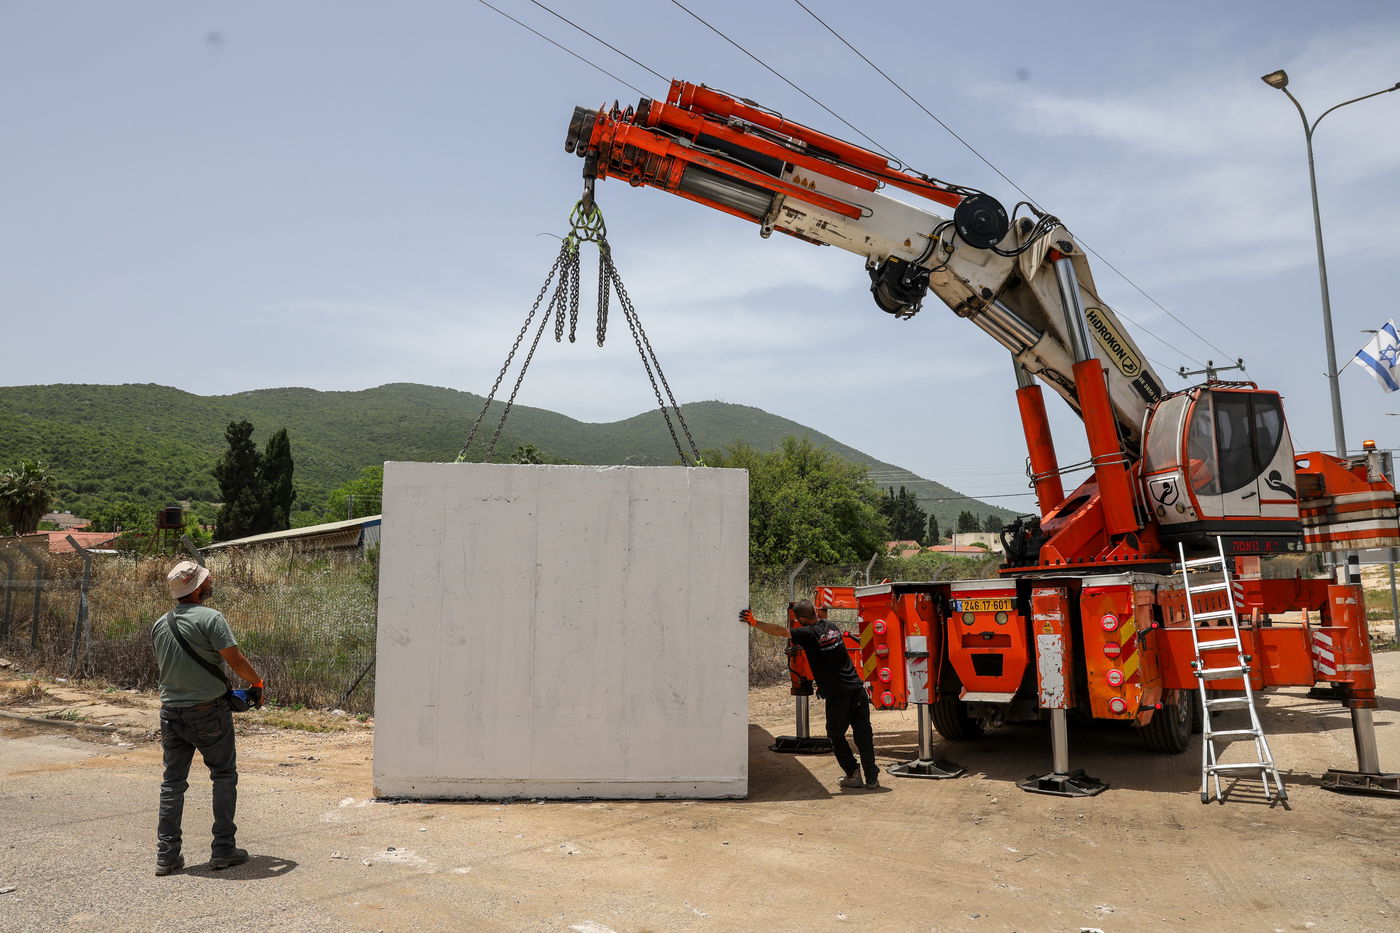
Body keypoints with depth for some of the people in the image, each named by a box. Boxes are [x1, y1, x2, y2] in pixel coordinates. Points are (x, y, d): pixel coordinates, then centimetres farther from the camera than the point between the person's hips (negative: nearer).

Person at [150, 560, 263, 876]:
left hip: (171, 711, 6)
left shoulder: (159, 624, 7)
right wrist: (257, 683, -2)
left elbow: (160, 665, 18)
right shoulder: (210, 618, -15)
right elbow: (235, 660, -18)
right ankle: (223, 849, 10)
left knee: (172, 782, 12)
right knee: (224, 777, 7)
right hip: (208, 711, -6)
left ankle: (166, 855, 14)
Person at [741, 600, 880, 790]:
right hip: (857, 688, 6)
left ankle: (853, 773, 8)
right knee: (863, 734, 9)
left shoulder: (808, 633, -11)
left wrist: (754, 622, -19)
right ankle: (872, 777, 11)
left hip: (836, 695, -6)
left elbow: (780, 631, -19)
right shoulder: (832, 627, 10)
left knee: (836, 736, 13)